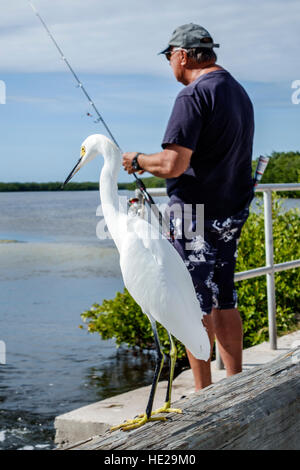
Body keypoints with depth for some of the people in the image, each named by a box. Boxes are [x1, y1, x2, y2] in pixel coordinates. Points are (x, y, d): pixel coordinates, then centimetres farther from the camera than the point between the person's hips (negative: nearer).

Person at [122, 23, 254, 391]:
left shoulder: (194, 95, -16)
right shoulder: (239, 92, 14)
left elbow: (173, 165, -23)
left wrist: (137, 161, -3)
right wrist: (152, 167, 23)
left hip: (196, 213, -9)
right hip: (234, 211, 9)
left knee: (194, 304, -1)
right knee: (224, 300, 14)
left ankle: (203, 392, 4)